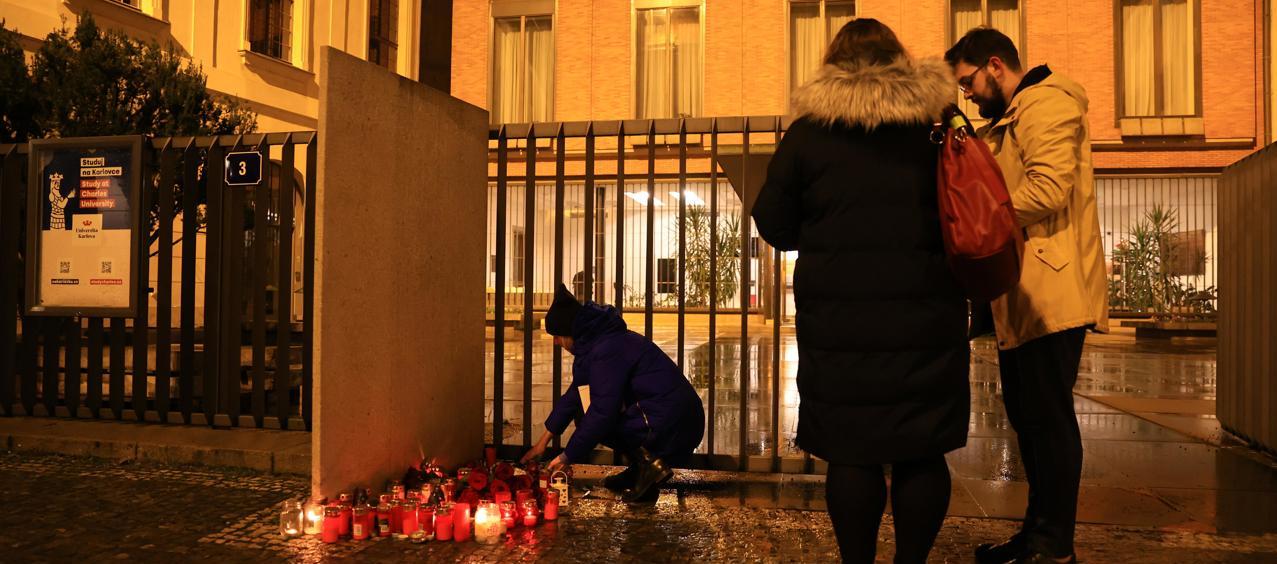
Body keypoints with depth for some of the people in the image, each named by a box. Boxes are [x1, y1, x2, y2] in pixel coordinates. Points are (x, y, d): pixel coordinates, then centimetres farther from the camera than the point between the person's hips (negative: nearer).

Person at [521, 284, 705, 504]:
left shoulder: (607, 350, -17)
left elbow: (602, 413, -20)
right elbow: (573, 395, 22)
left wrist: (566, 457, -10)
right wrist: (544, 440, 25)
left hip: (671, 430, -10)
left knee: (585, 413, -6)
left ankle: (647, 462, -8)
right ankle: (642, 470, 14)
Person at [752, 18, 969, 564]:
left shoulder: (808, 131, 0)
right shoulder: (936, 125, 4)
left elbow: (772, 223, 3)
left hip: (839, 314, -1)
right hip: (926, 313, 2)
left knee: (851, 451, 6)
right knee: (920, 450, 11)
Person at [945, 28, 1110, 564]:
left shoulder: (1048, 102, -8)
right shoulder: (1007, 120, 24)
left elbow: (1049, 189, -21)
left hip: (1051, 292, -10)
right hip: (1022, 296, 10)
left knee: (1048, 416, -4)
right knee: (1026, 414, 14)